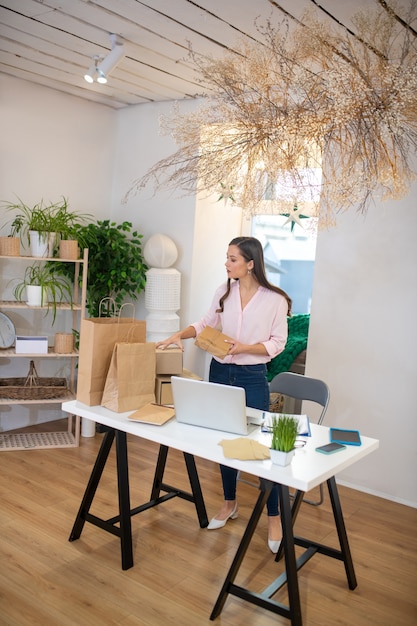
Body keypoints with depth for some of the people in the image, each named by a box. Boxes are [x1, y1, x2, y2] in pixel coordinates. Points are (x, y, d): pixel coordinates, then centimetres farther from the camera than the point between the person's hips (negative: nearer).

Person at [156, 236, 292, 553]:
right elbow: (207, 323, 10)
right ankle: (230, 503, 33)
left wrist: (244, 348, -20)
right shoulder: (224, 291, 2)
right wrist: (181, 333, -5)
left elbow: (277, 343, -8)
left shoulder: (275, 299, -11)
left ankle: (274, 517, 15)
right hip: (220, 372, 5)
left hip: (252, 377, -4)